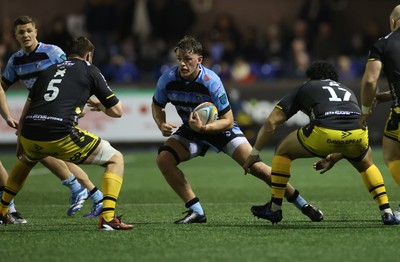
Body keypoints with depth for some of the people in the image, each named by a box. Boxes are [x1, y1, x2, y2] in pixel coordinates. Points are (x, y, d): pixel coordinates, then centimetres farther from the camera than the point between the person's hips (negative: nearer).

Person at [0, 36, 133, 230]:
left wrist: (20, 144, 40)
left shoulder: (49, 71, 27)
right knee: (115, 159, 11)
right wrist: (100, 106, 36)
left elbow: (24, 114, 27)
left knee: (27, 159, 42)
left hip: (29, 134, 5)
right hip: (61, 135, -5)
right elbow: (117, 110, 13)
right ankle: (108, 218, -5)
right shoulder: (89, 70, 14)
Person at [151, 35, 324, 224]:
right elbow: (157, 105, 1)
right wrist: (161, 124, -20)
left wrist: (203, 128, -40)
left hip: (220, 128, -4)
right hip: (190, 130, 4)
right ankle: (196, 212, -11)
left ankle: (302, 204, 2)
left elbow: (228, 121, -23)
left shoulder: (211, 82, -29)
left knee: (254, 165, -13)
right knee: (163, 158, -21)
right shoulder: (168, 79, -19)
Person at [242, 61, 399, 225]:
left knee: (283, 152, 25)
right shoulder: (346, 90, 39)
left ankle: (274, 209, 23)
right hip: (358, 134, 3)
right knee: (366, 165, 36)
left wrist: (254, 153, 32)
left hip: (324, 132, -3)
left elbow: (271, 122, 23)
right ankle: (387, 212, 21)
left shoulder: (305, 88, 29)